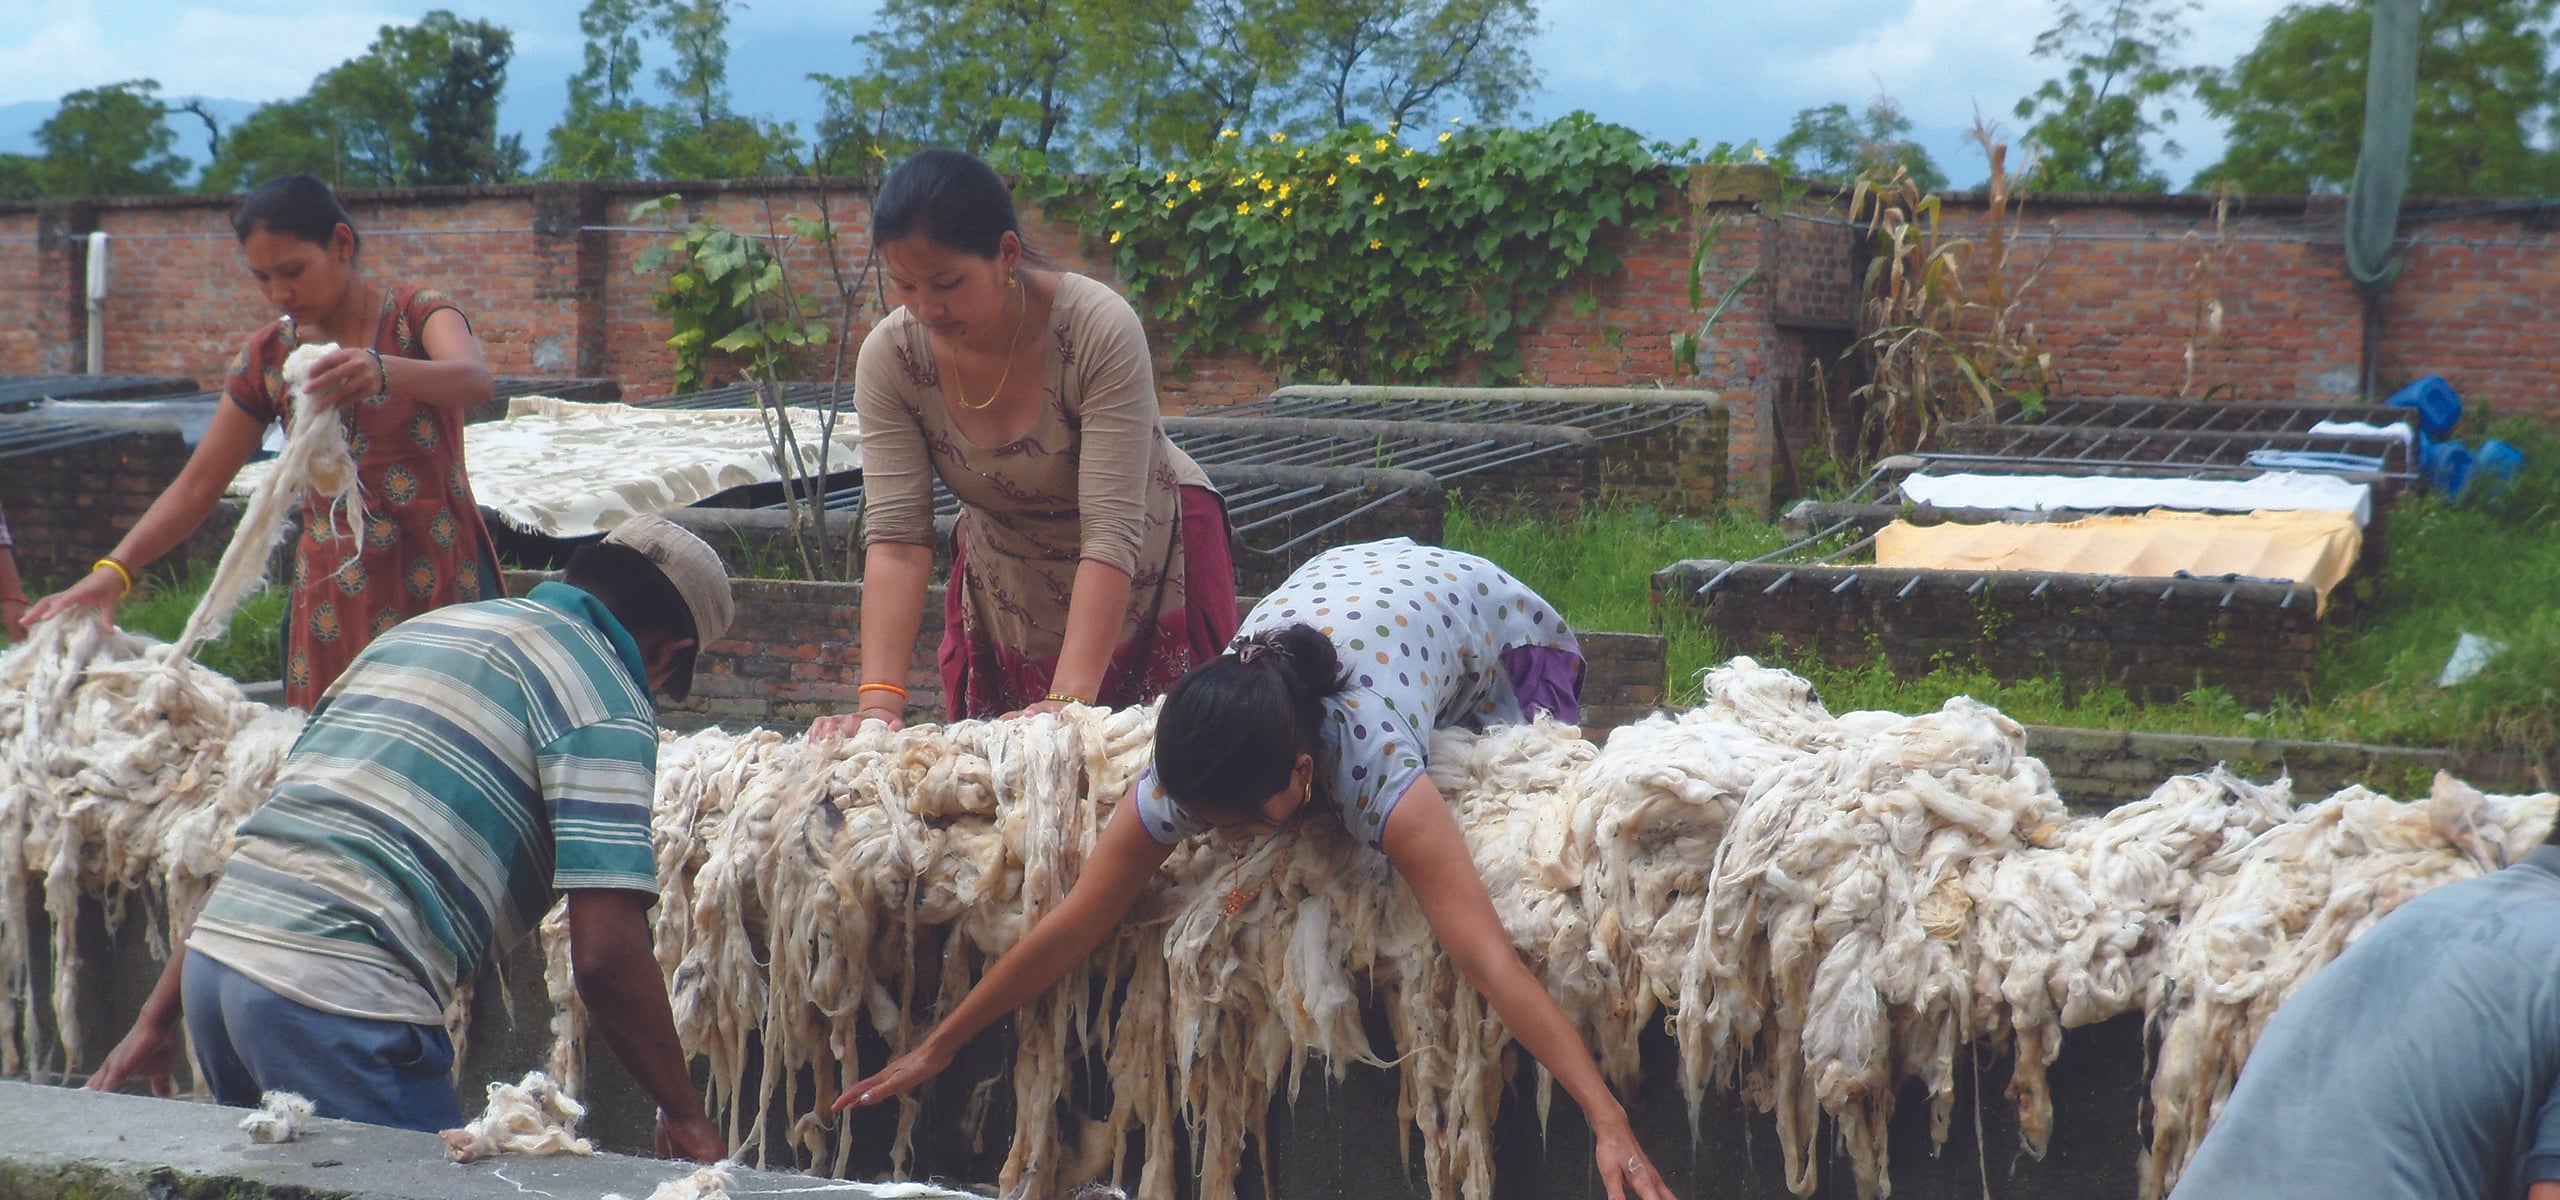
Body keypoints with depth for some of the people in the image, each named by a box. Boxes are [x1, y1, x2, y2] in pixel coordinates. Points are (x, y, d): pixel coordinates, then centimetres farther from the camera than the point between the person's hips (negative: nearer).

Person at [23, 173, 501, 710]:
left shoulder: (416, 315, -6)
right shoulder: (266, 356, 6)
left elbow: (475, 380, -29)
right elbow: (196, 487, 4)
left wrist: (383, 372, -49)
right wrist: (113, 570, -11)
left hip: (445, 586, -3)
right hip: (334, 600, 3)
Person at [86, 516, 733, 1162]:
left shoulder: (425, 627, 23)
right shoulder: (606, 697, -1)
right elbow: (605, 956, -10)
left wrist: (159, 1017, 27)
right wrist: (685, 1115, 3)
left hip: (212, 957, 8)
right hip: (341, 1000, -8)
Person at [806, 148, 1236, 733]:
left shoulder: (1100, 329, -31)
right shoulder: (889, 357, -20)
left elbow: (1111, 535, -33)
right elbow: (895, 538, -23)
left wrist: (1069, 701, -40)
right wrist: (879, 701, -33)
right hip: (1003, 586, 3)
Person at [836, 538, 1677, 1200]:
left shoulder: (1371, 764, -48)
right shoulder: (1187, 774, -35)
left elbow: (1490, 960, -56)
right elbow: (1068, 929, -27)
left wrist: (1609, 1122, -62)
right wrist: (937, 1048, -22)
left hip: (1501, 628, -4)